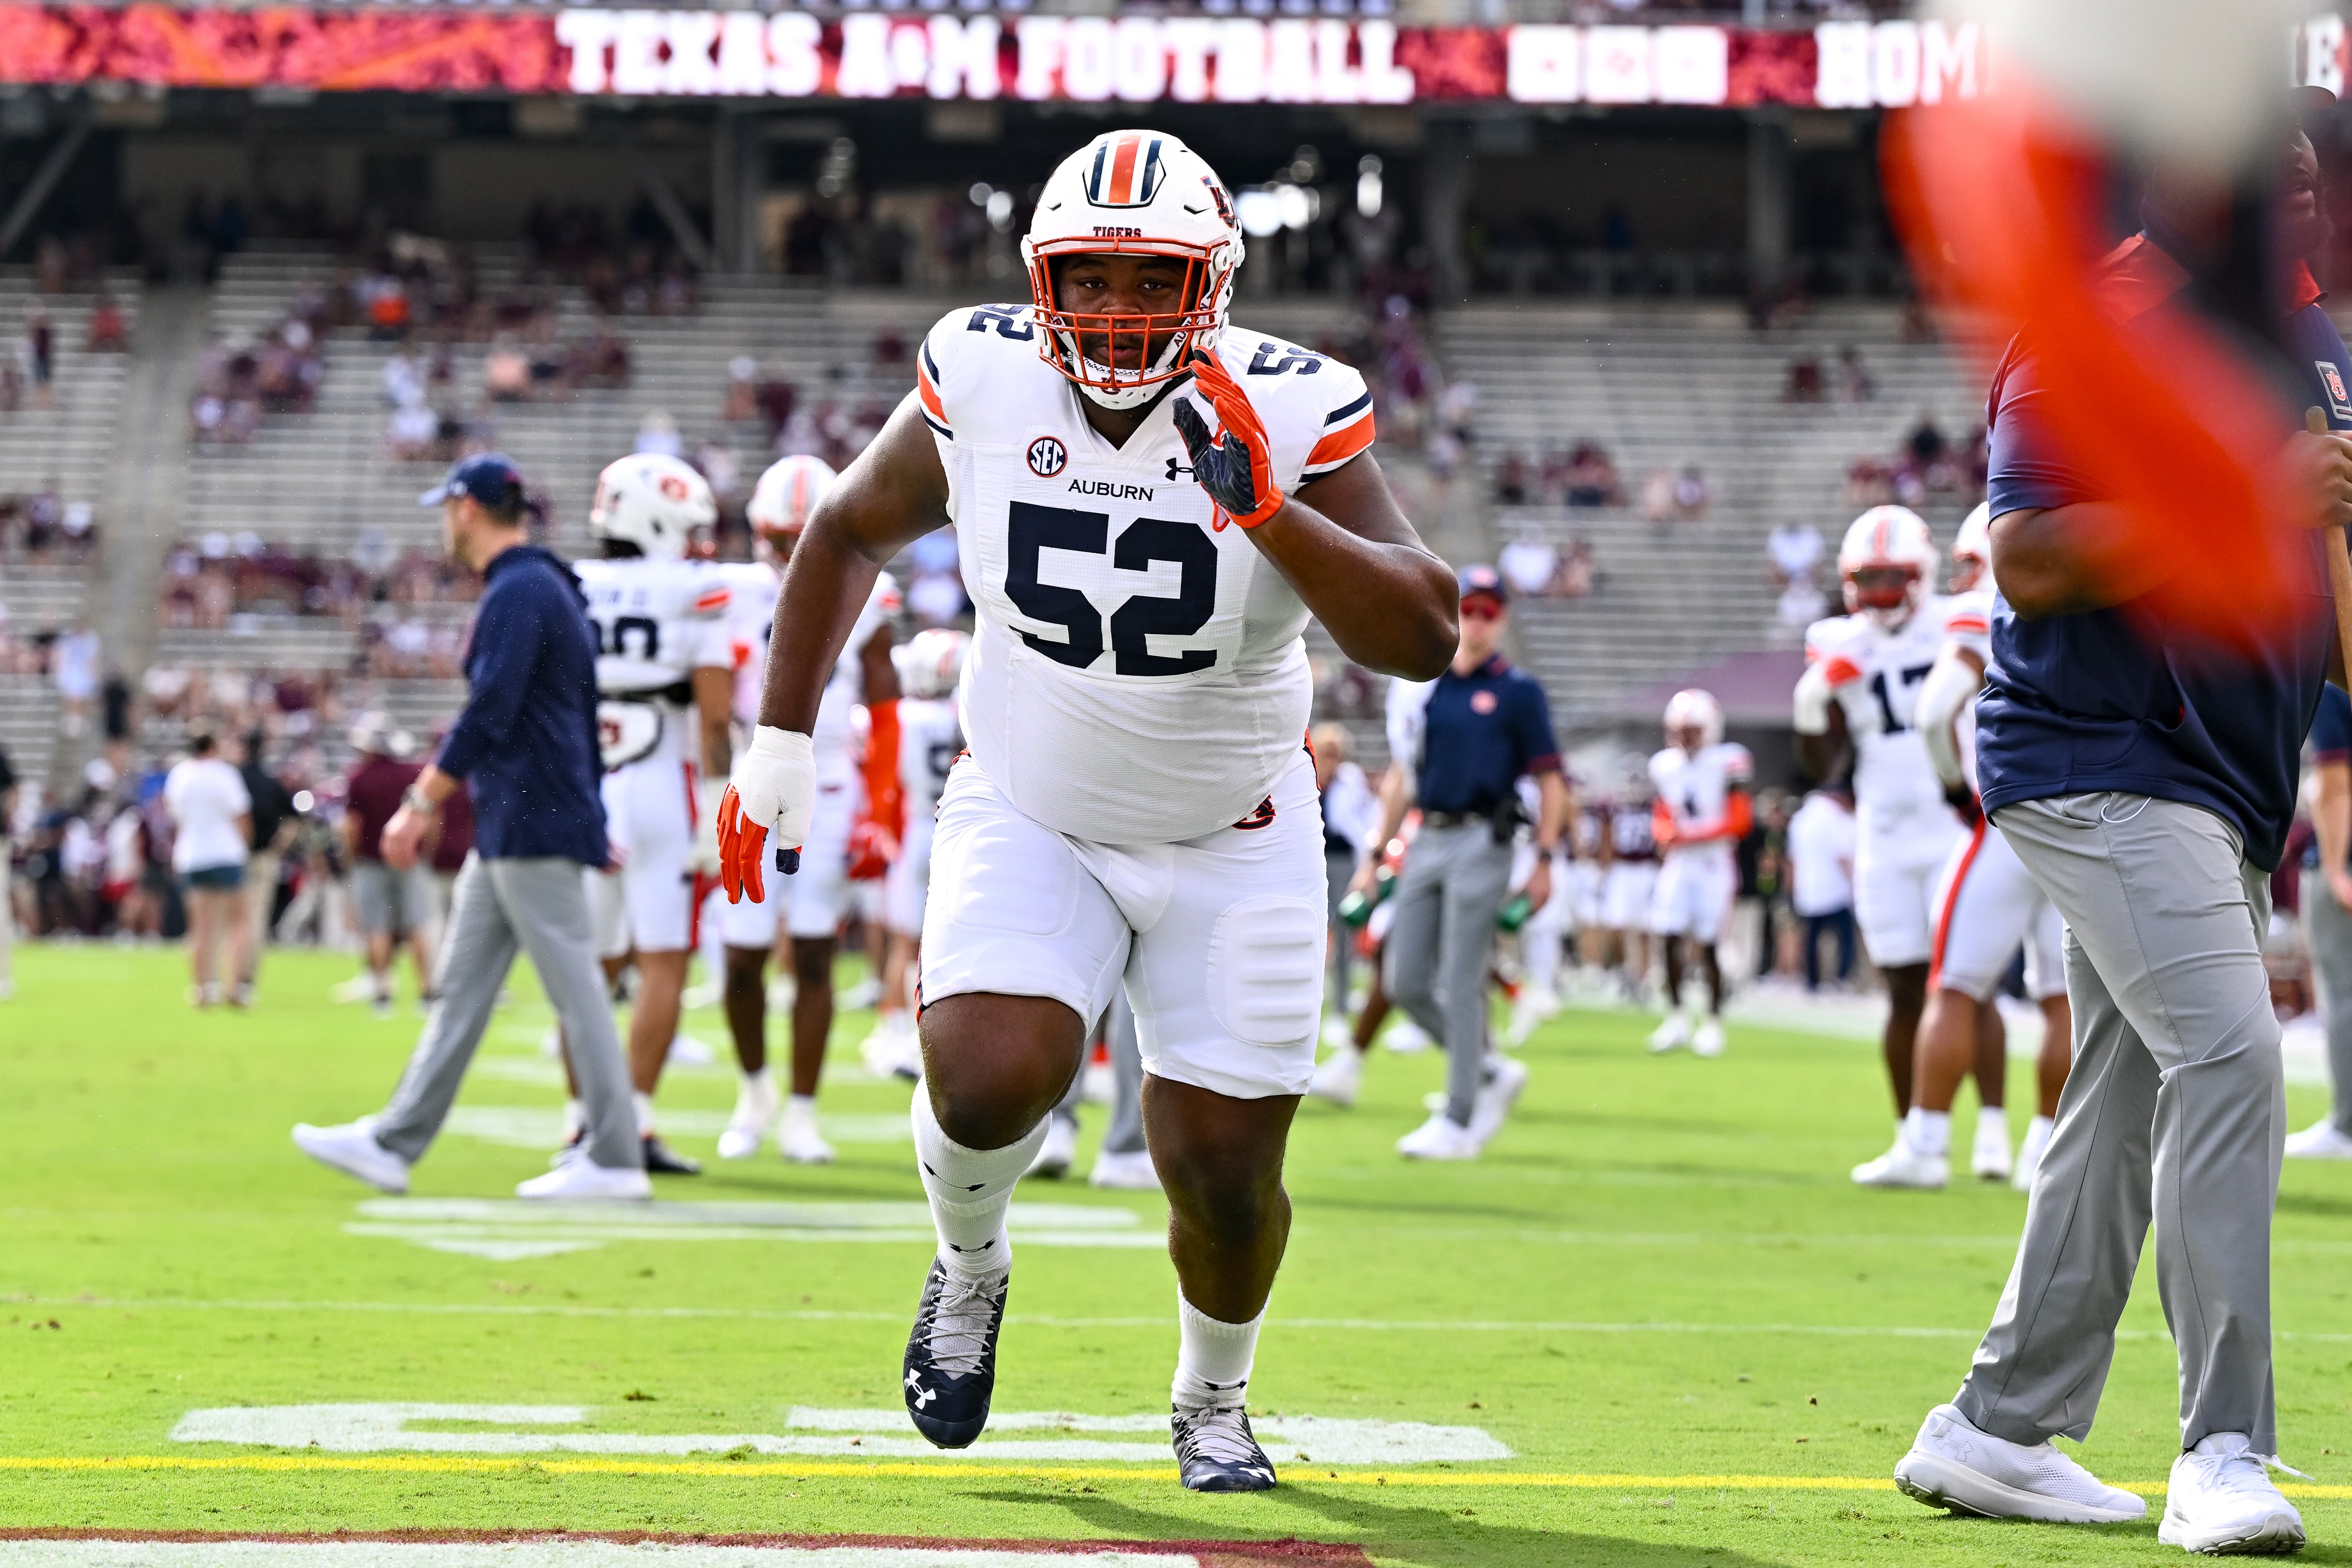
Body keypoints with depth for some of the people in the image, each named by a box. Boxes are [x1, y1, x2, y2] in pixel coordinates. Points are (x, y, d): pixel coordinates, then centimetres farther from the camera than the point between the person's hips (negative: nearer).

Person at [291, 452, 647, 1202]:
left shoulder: (520, 594, -15)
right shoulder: (533, 588, 17)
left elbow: (488, 718, -22)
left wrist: (419, 805, -19)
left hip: (535, 829, -10)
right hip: (505, 832, 10)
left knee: (575, 991, -6)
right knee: (461, 991, 10)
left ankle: (615, 1160, -3)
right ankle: (394, 1143, 13)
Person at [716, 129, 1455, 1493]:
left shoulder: (1288, 415, -19)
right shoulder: (985, 382, -13)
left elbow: (1424, 636, -26)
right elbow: (853, 530, 6)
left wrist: (1269, 511, -37)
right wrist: (782, 737, 5)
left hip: (1232, 843, 0)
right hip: (1029, 818, 0)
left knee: (1225, 1169, -1)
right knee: (991, 1077, -24)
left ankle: (1215, 1402, 32)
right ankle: (970, 1261, 12)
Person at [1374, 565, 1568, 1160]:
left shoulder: (1518, 691, 0)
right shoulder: (1424, 686, 14)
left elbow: (1552, 781, -3)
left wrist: (1545, 860, -11)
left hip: (1481, 843, -6)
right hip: (1427, 841, 6)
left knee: (1461, 986, -7)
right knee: (1405, 983, 2)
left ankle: (1458, 1121, -2)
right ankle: (1491, 1072, 19)